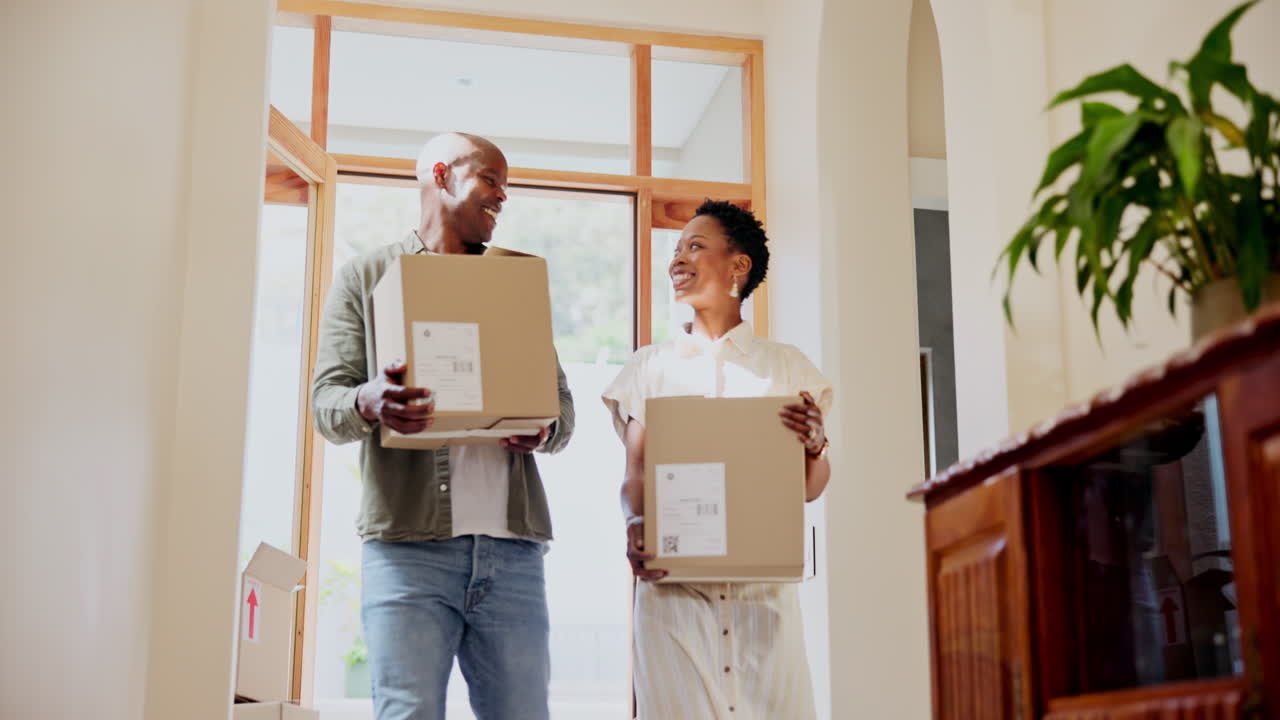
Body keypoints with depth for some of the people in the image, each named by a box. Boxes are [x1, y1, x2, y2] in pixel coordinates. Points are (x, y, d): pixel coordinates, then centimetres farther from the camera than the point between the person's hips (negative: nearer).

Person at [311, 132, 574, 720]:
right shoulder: (366, 278, 14)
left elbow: (561, 402, 18)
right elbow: (326, 401, 6)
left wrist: (544, 430, -8)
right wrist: (368, 403, -19)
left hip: (511, 546, 3)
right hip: (408, 541, -2)